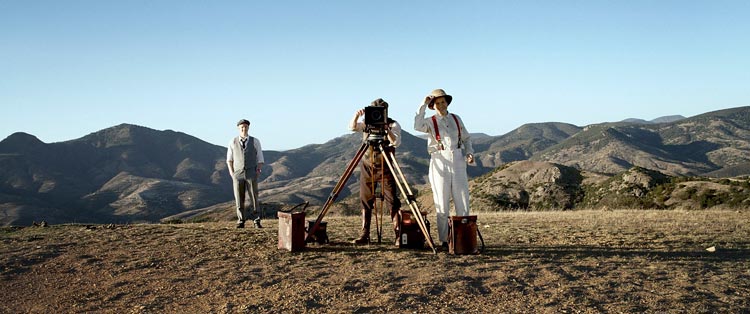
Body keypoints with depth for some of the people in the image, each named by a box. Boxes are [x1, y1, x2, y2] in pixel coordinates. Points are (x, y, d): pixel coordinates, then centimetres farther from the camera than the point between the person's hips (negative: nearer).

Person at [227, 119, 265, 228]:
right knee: (239, 200, 2)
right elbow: (229, 160, 12)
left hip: (251, 175, -1)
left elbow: (260, 160, 6)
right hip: (238, 175, 1)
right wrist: (232, 173, -1)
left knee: (254, 198, -4)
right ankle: (241, 221, 14)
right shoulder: (233, 142, 4)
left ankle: (256, 222, 6)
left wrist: (257, 172, -7)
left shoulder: (255, 142, 2)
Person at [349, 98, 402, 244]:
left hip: (385, 168, -3)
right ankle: (364, 235, 8)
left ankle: (399, 234, -6)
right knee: (366, 201, 4)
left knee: (392, 201, -8)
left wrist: (387, 129, -33)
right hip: (367, 167, 3)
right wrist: (356, 116, -26)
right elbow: (352, 127, -7)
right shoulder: (366, 124, 8)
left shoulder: (393, 125, -1)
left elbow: (396, 142, -17)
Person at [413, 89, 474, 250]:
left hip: (458, 162, 3)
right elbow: (418, 126, -19)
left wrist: (469, 153, 3)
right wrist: (423, 105, -15)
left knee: (463, 203, 1)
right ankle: (444, 240, 4)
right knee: (442, 205, -1)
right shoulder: (431, 121, 3)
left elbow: (466, 138, 21)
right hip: (440, 163, -3)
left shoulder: (456, 119, 13)